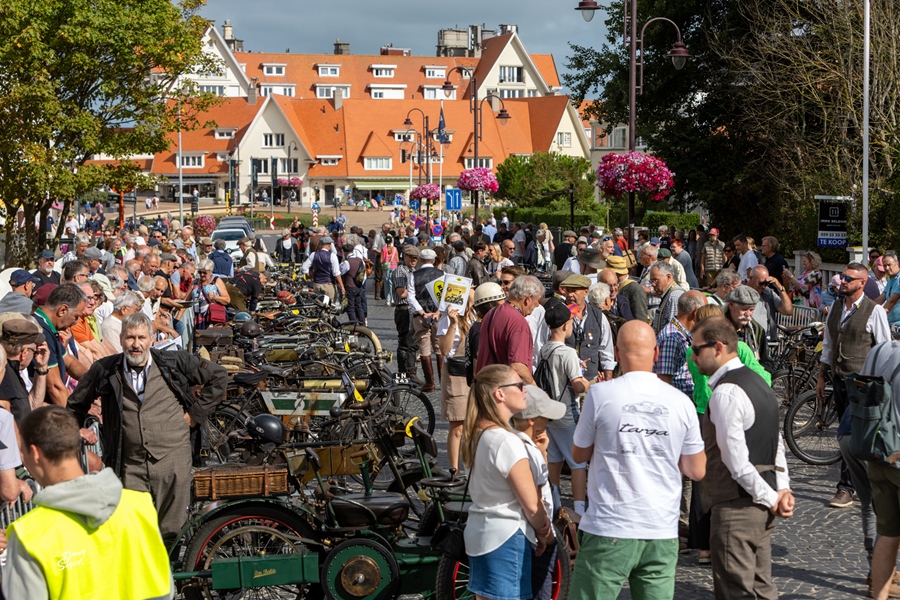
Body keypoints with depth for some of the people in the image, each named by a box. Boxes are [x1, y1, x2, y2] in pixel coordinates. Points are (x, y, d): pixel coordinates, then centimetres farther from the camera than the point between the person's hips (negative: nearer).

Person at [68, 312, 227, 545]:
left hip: (173, 459, -1)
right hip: (131, 466, 1)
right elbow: (76, 404, 22)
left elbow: (218, 376, 12)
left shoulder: (175, 363, 3)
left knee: (171, 532, 1)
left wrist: (196, 413, 7)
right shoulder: (104, 370, 6)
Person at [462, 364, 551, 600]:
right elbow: (531, 504, -18)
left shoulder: (478, 435, 8)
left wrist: (538, 520, 2)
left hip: (478, 534, 9)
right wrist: (541, 532, 1)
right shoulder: (507, 441, -20)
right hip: (507, 539, -9)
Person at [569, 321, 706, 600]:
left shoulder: (601, 394, -7)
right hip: (663, 533, 3)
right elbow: (697, 470, 8)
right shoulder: (681, 402, 1)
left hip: (610, 530, -3)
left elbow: (579, 454, 6)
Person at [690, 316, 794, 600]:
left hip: (737, 505, -10)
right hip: (761, 502, 10)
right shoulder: (756, 382, 14)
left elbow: (736, 459, -21)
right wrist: (782, 488, 7)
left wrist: (770, 498, -12)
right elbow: (776, 441, 15)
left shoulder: (726, 392, -17)